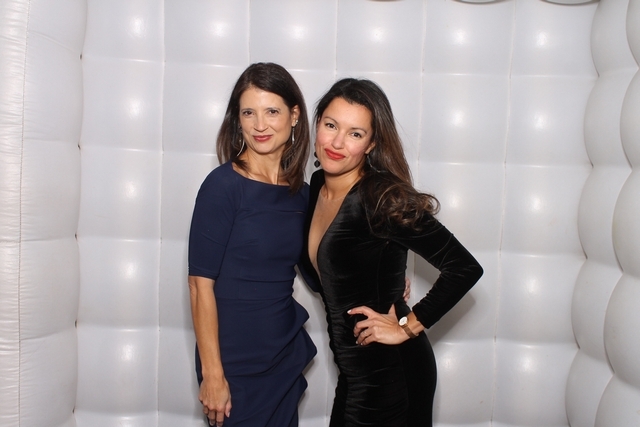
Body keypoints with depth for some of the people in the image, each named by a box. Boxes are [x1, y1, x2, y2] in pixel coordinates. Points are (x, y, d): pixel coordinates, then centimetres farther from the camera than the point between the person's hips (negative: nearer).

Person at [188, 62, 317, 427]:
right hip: (235, 362, -5)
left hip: (287, 356, 5)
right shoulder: (224, 185, -15)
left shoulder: (301, 193, 1)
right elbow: (201, 284, -15)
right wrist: (212, 374, -14)